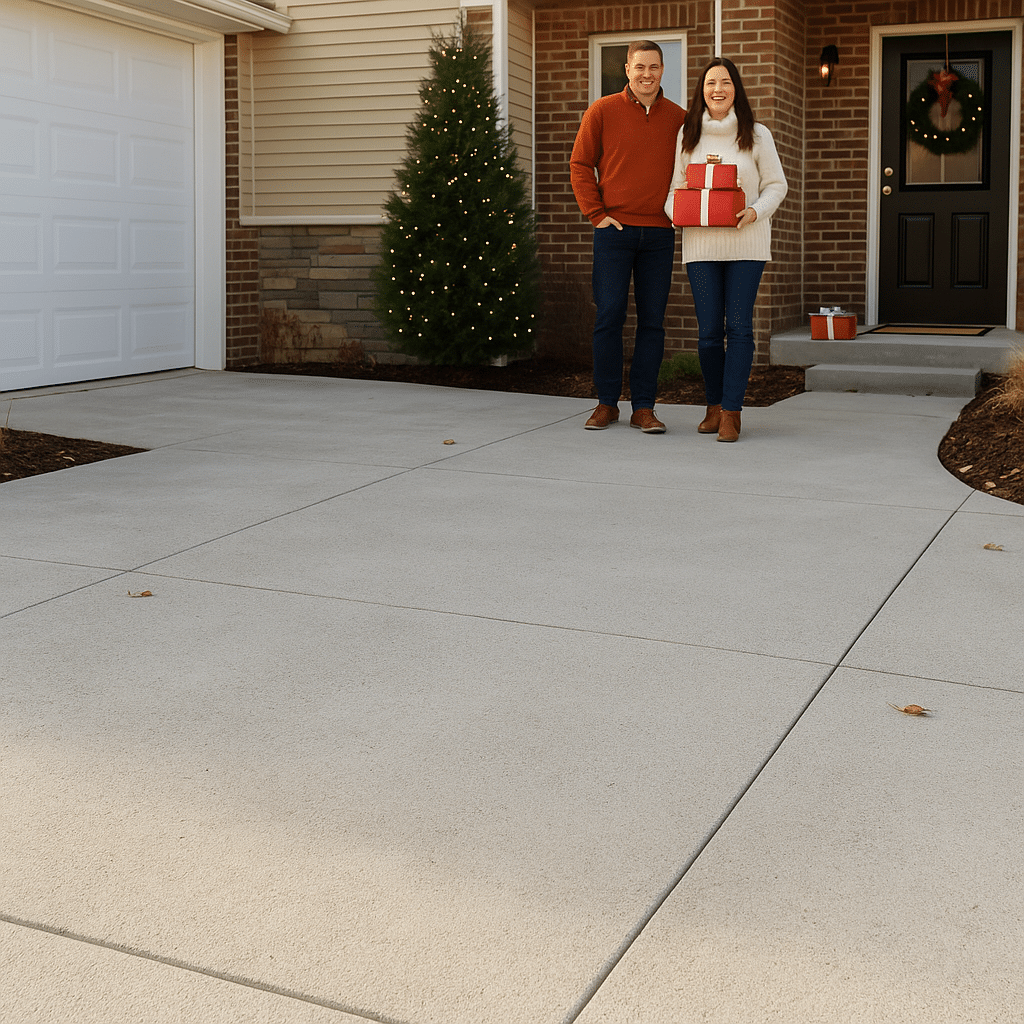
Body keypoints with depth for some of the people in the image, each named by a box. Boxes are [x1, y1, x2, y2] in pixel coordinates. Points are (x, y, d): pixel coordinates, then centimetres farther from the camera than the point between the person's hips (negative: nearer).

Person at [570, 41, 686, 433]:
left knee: (652, 321, 2)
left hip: (659, 234, 2)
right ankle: (606, 403, 9)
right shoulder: (602, 111, 1)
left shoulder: (679, 118, 8)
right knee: (609, 315, -2)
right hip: (614, 229, -2)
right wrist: (596, 214, -4)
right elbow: (580, 165, 3)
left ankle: (644, 407, 8)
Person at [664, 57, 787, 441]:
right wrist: (677, 210, -6)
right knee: (709, 331, 0)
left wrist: (755, 211, -12)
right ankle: (714, 405, 20)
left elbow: (776, 185, 6)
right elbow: (675, 186, 15)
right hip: (701, 243, 1)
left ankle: (731, 412, 1)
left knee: (739, 327, -5)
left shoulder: (757, 135, 4)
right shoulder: (687, 135, 9)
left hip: (746, 242, -1)